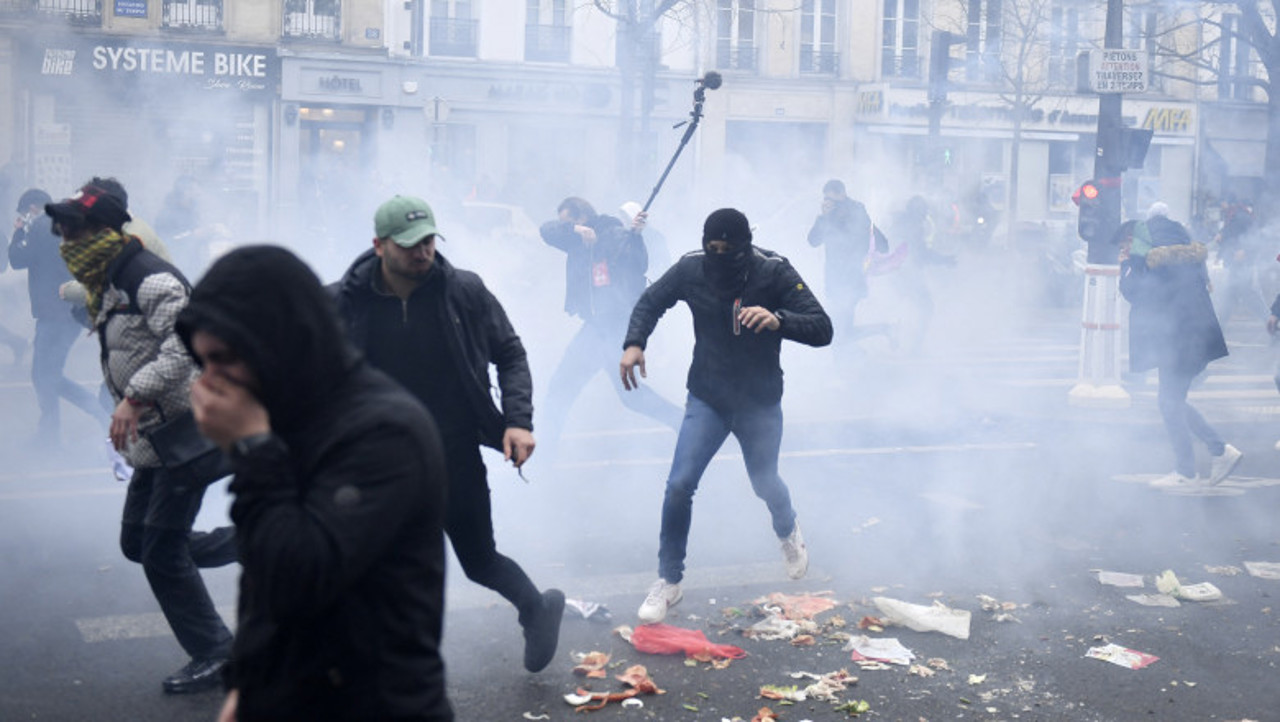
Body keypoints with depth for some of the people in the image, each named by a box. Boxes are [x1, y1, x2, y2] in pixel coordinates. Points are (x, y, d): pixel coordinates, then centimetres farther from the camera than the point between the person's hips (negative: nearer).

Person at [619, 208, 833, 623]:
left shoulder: (774, 273, -20)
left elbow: (822, 330, -24)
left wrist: (778, 320, -43)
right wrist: (634, 343, -12)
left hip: (760, 403, -1)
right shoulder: (691, 269, -13)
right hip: (707, 400, 1)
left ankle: (788, 534, 53)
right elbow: (651, 301, 6)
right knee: (679, 485, -11)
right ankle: (668, 581, 7)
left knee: (766, 485, 15)